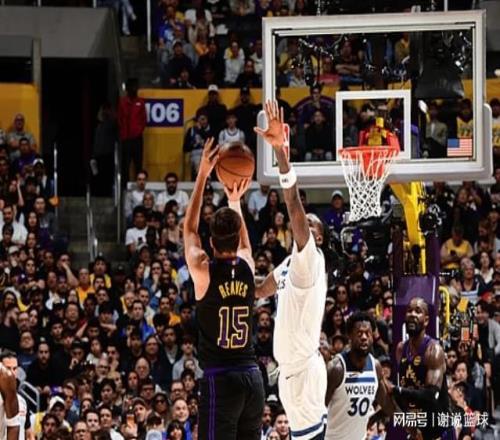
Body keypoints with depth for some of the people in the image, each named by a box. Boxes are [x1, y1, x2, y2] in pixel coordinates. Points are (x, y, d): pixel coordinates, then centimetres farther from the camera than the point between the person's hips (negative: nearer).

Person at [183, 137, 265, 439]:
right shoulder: (247, 266, 5)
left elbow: (189, 228, 11)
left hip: (219, 378, -5)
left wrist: (203, 174, 14)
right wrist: (235, 201, 41)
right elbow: (243, 241, 30)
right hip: (252, 375, 5)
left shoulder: (204, 270, -6)